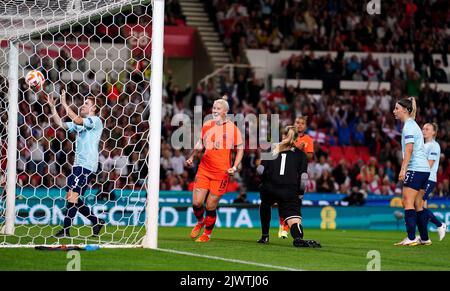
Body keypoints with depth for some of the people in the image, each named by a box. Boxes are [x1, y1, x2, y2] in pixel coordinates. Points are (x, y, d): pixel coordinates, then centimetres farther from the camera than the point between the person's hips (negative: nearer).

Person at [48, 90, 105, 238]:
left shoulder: (96, 121, -5)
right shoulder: (80, 124, 21)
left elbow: (78, 121, -21)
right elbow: (60, 124, 19)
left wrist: (64, 104, -20)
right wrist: (52, 107, 10)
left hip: (87, 165, -9)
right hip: (78, 165, 9)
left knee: (72, 194, -15)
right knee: (71, 197, 8)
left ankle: (66, 230, -14)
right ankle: (97, 221, 18)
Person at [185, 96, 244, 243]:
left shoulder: (232, 128, -4)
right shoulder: (206, 125, 7)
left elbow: (240, 148, 2)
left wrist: (234, 167, -7)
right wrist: (191, 157, 12)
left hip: (221, 173, -3)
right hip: (204, 169, 3)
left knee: (210, 206, -1)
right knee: (197, 202, -5)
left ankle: (207, 233, 22)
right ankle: (200, 222, 28)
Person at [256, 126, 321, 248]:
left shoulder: (272, 150, 15)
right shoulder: (301, 154, 12)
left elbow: (260, 170, 6)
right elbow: (303, 176, 2)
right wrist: (300, 194, 12)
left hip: (270, 189, 2)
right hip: (290, 192, -2)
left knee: (265, 205, 34)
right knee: (294, 218, -12)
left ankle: (265, 236, 32)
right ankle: (298, 237, -44)